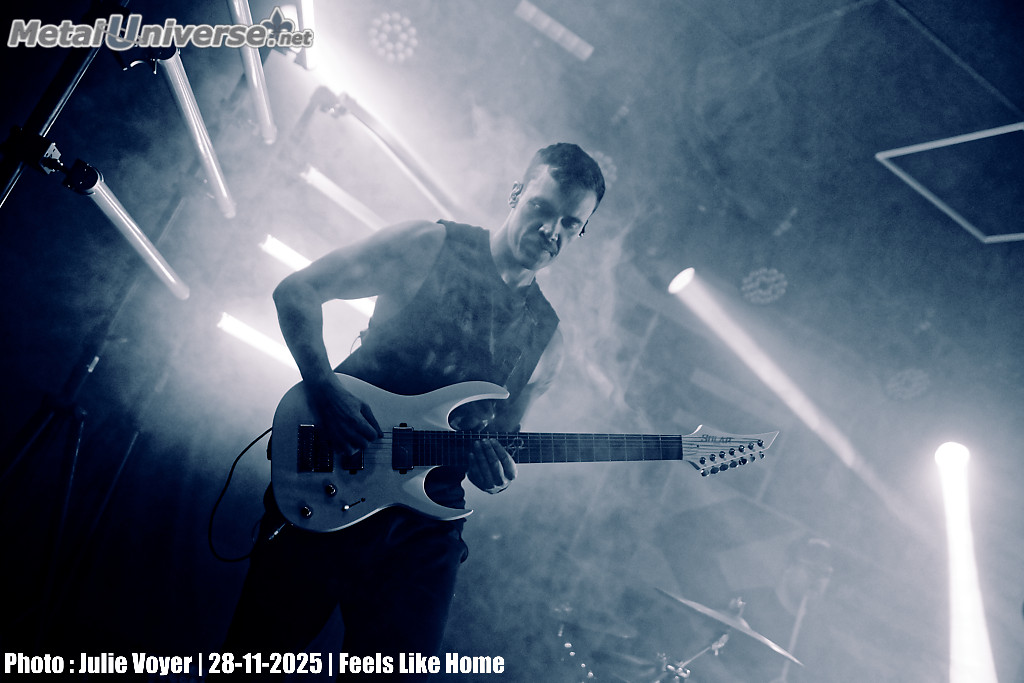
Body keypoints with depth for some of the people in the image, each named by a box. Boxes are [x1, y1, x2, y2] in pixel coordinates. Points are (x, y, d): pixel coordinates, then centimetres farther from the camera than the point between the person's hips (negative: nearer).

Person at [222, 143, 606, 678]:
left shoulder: (546, 337, 12)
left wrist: (488, 463, -6)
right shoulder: (431, 246, 1)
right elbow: (296, 292, 0)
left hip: (426, 510, 3)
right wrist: (325, 390, -13)